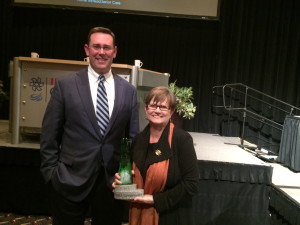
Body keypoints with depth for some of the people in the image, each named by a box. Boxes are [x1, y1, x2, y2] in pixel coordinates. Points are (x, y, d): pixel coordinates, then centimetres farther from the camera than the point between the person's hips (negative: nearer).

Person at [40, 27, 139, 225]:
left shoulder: (128, 90, 2)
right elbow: (49, 135, -1)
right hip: (70, 180, -1)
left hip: (112, 181, 2)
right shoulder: (65, 85, -3)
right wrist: (51, 172, -4)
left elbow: (132, 136, 6)